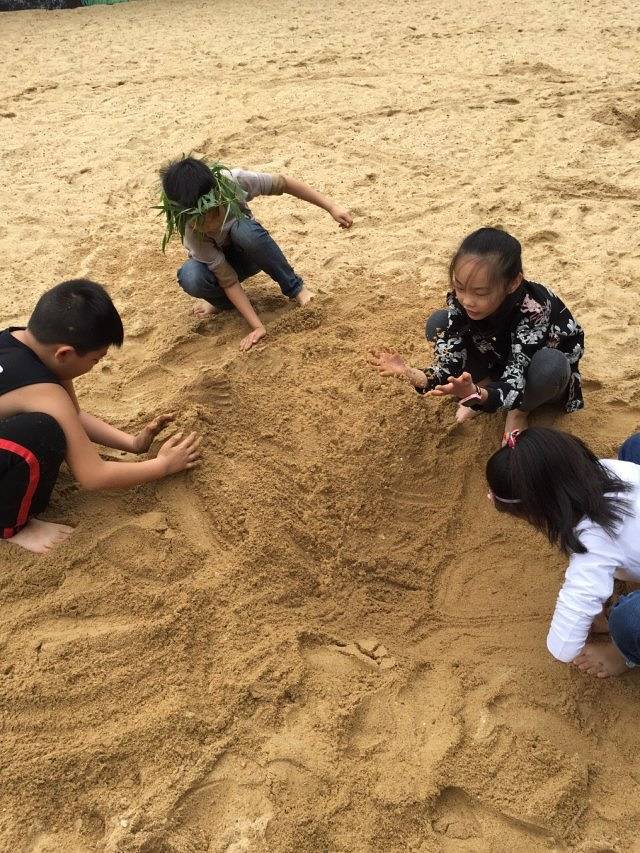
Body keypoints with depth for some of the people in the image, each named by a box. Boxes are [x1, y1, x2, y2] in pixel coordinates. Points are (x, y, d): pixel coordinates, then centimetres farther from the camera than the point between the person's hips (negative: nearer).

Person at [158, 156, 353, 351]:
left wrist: (332, 207, -23)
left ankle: (295, 288, -16)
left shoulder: (233, 181, -32)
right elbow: (228, 281, -32)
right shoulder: (192, 233, -35)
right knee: (191, 278, -37)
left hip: (250, 254, 2)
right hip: (216, 264, -2)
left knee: (245, 229, -36)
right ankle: (224, 301, -3)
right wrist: (257, 326, -38)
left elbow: (284, 183, -20)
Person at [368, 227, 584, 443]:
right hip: (498, 358, 3)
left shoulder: (533, 309, -40)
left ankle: (520, 411, -5)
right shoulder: (461, 299, -27)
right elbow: (450, 363, -28)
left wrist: (477, 395, -67)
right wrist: (413, 375, -50)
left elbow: (513, 382, -45)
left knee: (550, 366, -40)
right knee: (438, 324, -18)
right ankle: (486, 385, 0)